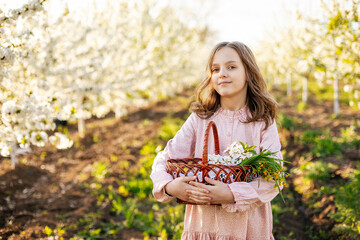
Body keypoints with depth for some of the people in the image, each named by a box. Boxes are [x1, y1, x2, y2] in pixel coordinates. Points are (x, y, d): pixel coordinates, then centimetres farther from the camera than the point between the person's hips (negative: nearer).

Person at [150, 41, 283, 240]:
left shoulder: (263, 123, -4)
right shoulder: (199, 119, 1)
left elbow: (272, 179, -12)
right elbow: (164, 160, 0)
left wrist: (231, 195, -26)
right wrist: (170, 186, -20)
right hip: (203, 224, 1)